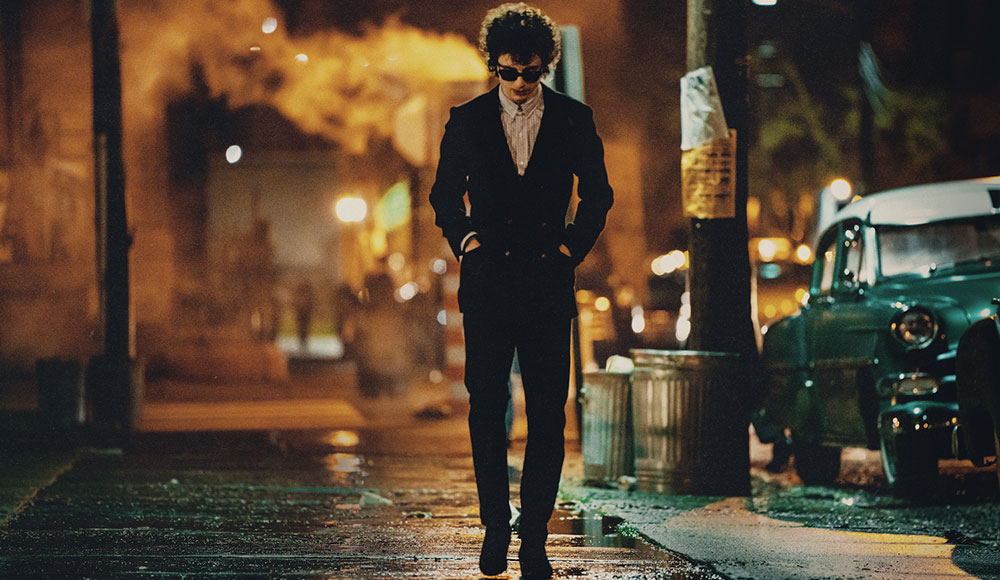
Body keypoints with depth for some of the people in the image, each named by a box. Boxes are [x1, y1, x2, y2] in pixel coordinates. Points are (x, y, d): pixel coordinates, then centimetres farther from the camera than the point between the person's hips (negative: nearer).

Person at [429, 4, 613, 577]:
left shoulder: (573, 119, 5)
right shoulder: (467, 120, 6)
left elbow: (598, 194, 13)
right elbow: (445, 194, 16)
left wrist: (572, 246, 2)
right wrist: (465, 239, 2)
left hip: (548, 282, 0)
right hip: (487, 282, 1)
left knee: (548, 416, -3)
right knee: (486, 407, 0)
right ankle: (495, 525, 14)